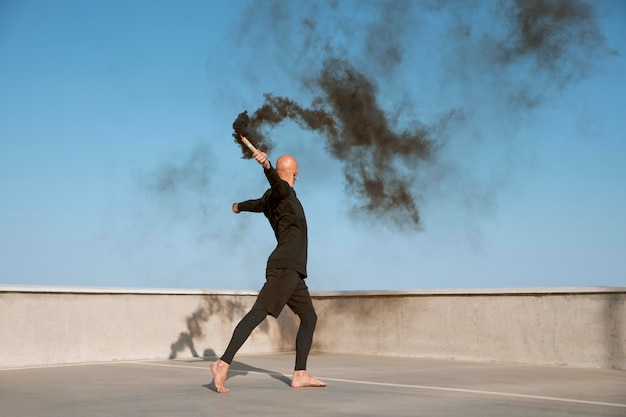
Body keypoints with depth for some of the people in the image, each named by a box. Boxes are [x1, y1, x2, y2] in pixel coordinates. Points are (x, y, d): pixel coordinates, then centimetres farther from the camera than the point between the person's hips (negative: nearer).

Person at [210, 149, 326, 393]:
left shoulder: (270, 198, 23)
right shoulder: (282, 191, -3)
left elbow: (258, 204, 44)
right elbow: (276, 182, -27)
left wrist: (240, 206, 67)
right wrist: (266, 165, -50)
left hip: (292, 272, 10)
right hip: (285, 267, -10)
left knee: (309, 317, 11)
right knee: (259, 312, -21)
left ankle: (300, 375, 9)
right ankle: (223, 364, -30)